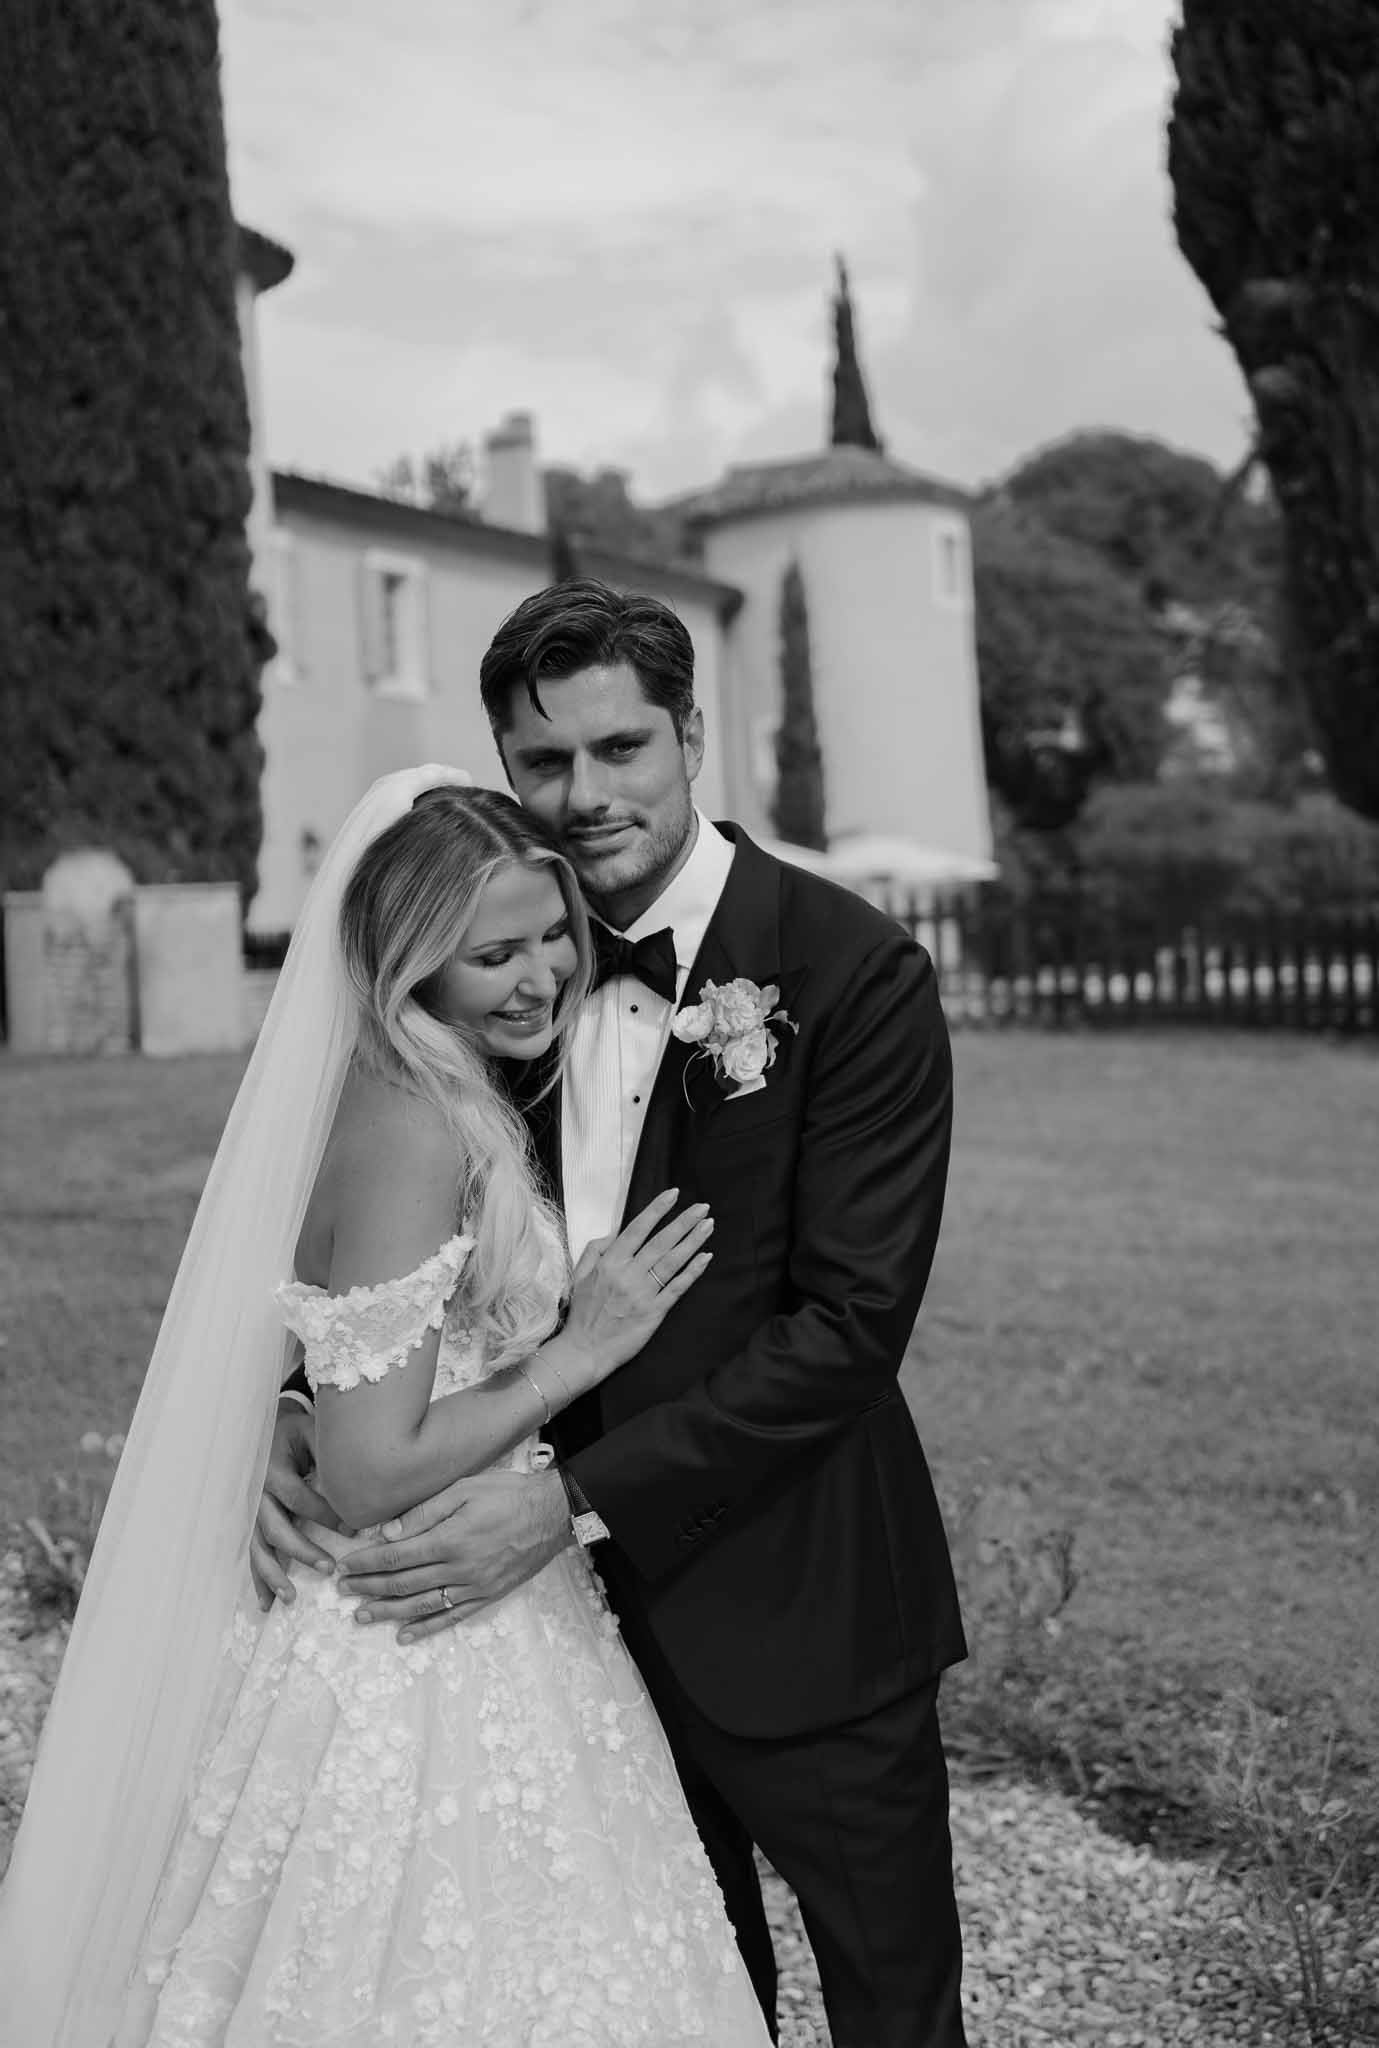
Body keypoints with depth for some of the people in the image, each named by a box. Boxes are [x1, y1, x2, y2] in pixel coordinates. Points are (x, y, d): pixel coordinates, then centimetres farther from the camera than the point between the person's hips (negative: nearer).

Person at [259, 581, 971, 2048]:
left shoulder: (855, 973, -16)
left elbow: (850, 1322, -20)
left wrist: (577, 1497, -25)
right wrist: (294, 1415, -13)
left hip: (797, 1612, -4)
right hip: (590, 1600, 5)